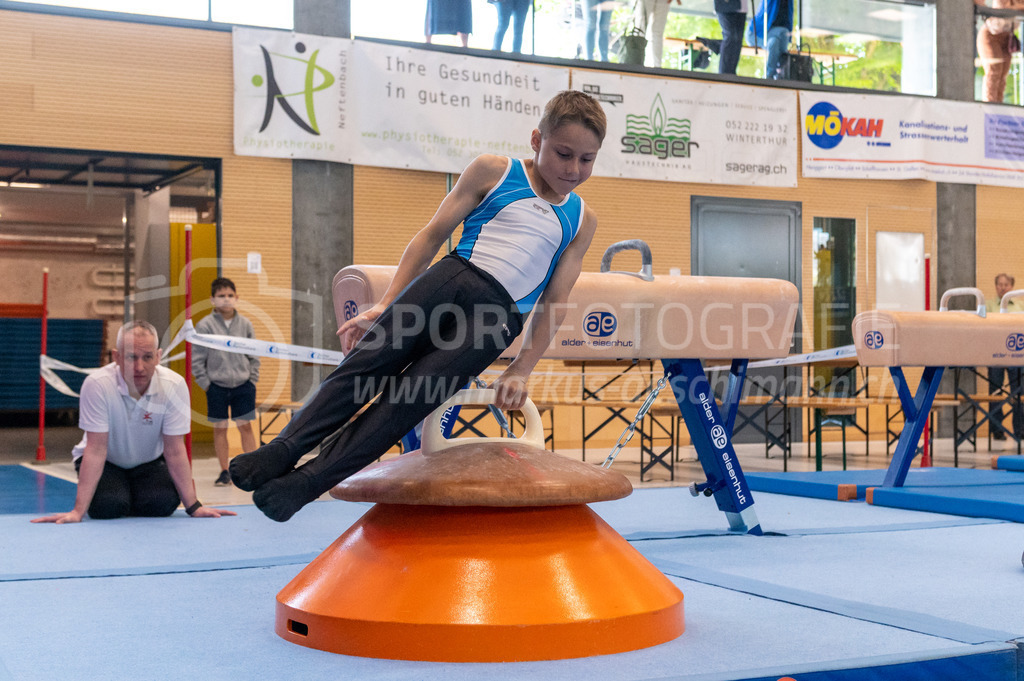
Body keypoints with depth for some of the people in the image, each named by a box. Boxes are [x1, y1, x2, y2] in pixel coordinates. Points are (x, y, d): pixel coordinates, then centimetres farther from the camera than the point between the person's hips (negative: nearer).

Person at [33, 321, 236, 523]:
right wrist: (78, 510, -30)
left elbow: (175, 451, -17)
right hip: (106, 463, -1)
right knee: (108, 506, -30)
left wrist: (193, 506, -19)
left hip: (149, 462, 2)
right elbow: (96, 449, -26)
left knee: (164, 503, -27)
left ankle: (133, 499, 11)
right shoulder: (97, 385, -28)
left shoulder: (174, 386, -23)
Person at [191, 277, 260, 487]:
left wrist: (252, 379, 2)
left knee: (245, 426, 2)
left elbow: (253, 355, 9)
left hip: (243, 385, 1)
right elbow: (197, 359, -1)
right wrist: (205, 383, -5)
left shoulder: (245, 324, 2)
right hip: (217, 385, -1)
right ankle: (224, 472, 14)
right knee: (220, 428, 5)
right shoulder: (205, 325, -4)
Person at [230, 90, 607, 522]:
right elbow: (433, 236, 10)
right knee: (367, 363, -19)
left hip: (498, 315, 0)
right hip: (452, 276, 1)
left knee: (409, 398, -17)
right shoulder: (492, 172, 10)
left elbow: (554, 304, 14)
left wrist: (521, 371, 8)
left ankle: (309, 480, -21)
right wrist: (384, 305, 4)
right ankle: (284, 449, -16)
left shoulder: (582, 221, 15)